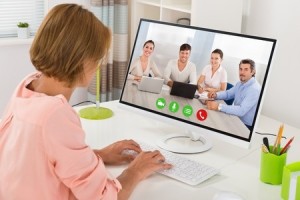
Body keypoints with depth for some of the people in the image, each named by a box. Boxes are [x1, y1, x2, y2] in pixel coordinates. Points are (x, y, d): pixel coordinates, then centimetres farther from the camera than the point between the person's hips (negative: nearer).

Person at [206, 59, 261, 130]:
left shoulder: (254, 89, -25)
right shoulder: (240, 83, 3)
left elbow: (241, 111, -33)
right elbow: (228, 93, 17)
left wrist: (219, 106, -37)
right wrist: (216, 95, -6)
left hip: (246, 126, -8)